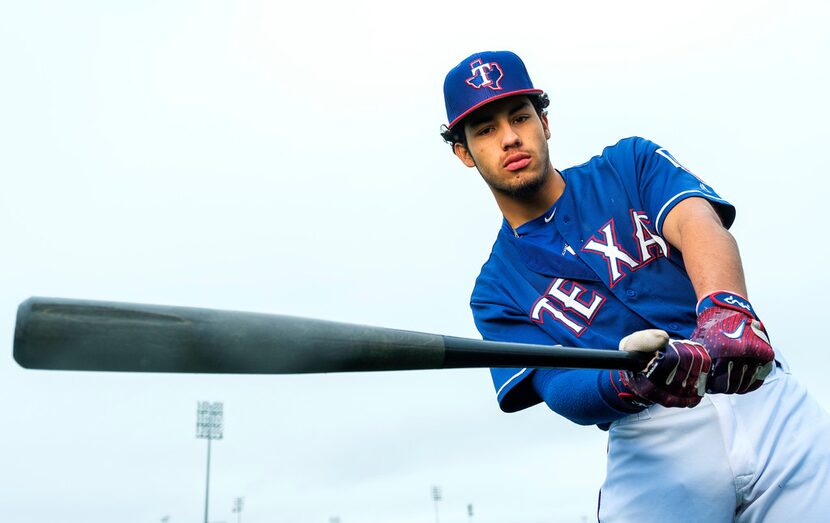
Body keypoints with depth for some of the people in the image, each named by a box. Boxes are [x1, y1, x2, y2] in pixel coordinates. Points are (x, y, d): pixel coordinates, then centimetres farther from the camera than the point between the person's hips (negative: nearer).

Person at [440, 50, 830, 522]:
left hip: (763, 400, 1)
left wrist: (725, 309, -29)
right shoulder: (496, 292, 9)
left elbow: (699, 225, -9)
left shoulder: (632, 163, 11)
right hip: (651, 440, -1)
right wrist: (627, 383, -26)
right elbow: (559, 389, -4)